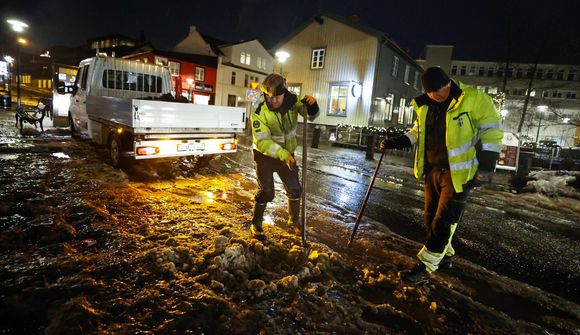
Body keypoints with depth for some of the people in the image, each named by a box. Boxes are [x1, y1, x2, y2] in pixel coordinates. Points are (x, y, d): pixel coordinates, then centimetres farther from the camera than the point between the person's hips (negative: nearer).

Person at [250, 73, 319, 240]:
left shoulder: (292, 101, -15)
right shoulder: (259, 112, -26)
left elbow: (311, 115, -5)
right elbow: (262, 141, -31)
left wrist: (312, 105, -30)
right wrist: (284, 155, -43)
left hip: (287, 154, 4)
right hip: (265, 156, -4)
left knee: (294, 189, 9)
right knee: (266, 192, -6)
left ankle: (294, 221, 33)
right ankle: (256, 225, 17)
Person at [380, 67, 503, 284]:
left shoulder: (473, 99, -11)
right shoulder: (426, 106, 6)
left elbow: (491, 130, -9)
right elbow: (418, 131, 20)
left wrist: (486, 166, -14)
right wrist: (396, 142, 6)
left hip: (458, 172, -6)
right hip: (433, 169, 7)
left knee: (443, 221, -5)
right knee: (431, 217, 14)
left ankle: (424, 268, 3)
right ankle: (444, 255, 35)